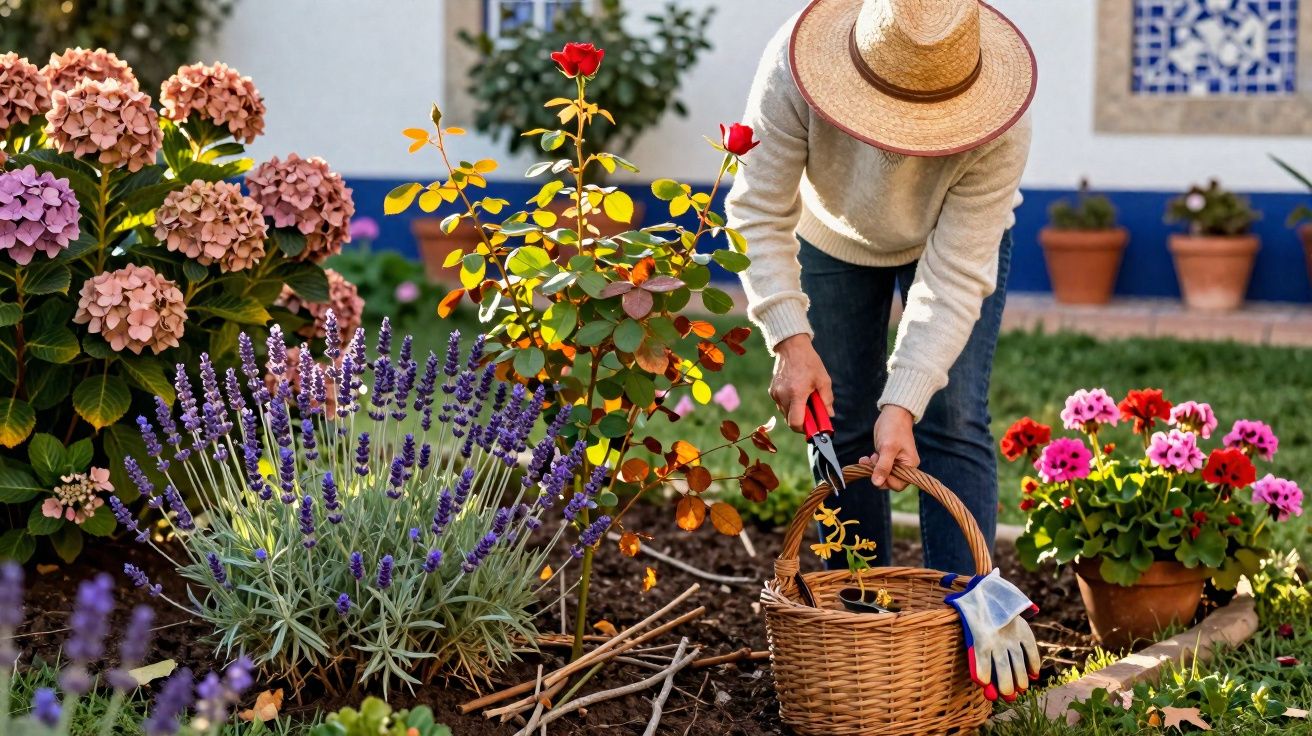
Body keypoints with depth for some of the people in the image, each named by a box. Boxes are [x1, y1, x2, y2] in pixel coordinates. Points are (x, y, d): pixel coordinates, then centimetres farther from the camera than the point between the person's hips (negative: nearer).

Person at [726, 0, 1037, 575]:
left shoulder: (999, 129, -40)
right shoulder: (794, 71, -40)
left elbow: (952, 278, -35)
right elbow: (759, 213, -30)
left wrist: (902, 404, -42)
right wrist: (791, 341, -39)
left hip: (954, 237, -1)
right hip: (833, 235, 1)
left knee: (953, 422, -12)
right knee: (841, 430, 1)